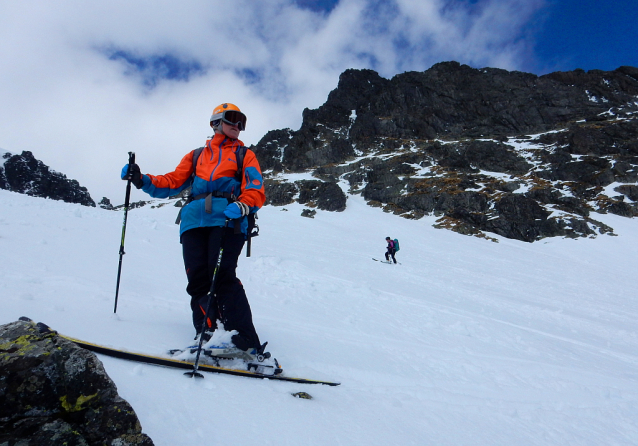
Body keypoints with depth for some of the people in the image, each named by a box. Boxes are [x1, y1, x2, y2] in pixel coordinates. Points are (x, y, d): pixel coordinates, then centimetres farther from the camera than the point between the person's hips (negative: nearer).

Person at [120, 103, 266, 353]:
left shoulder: (245, 155, 22)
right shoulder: (196, 155, 30)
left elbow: (255, 190, 6)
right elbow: (173, 182, 21)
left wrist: (242, 206, -17)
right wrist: (142, 180, 4)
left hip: (228, 219, -4)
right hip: (195, 221, 4)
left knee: (222, 276, -20)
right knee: (198, 278, -12)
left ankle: (245, 343, -22)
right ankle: (206, 335, -11)